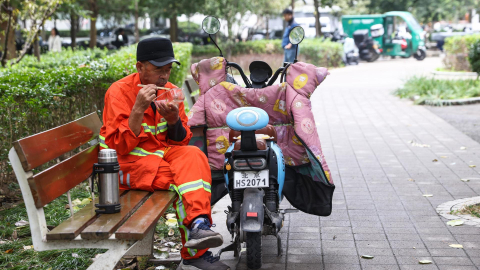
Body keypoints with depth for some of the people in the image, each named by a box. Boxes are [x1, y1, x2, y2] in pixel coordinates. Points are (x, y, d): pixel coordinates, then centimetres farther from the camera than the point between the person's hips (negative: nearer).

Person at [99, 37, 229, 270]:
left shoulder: (171, 92, 6)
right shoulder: (119, 92, -10)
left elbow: (180, 142, 7)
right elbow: (119, 146, -17)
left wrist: (173, 119, -15)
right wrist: (139, 109, -27)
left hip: (162, 155, 5)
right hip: (127, 163, -5)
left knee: (193, 156, -27)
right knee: (184, 179, -27)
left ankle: (198, 225, -33)